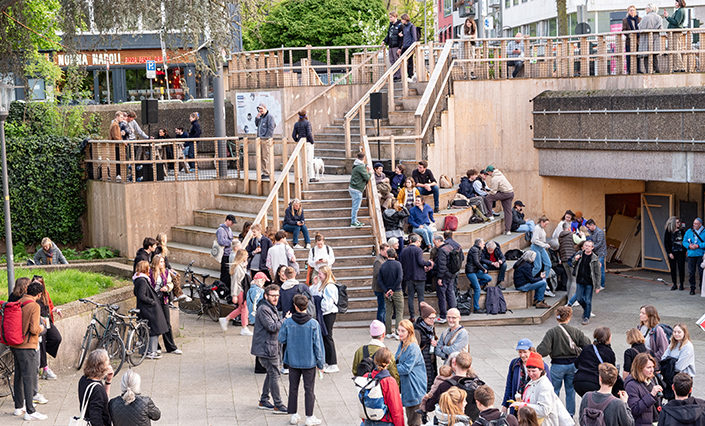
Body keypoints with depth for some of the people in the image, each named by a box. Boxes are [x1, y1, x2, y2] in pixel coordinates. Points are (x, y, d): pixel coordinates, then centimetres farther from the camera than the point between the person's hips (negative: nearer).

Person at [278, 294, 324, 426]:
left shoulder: (288, 322, -10)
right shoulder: (313, 323, -12)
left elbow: (281, 339, -2)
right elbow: (317, 344, -8)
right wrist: (320, 363, 0)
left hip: (293, 361, 1)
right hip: (309, 362, -1)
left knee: (293, 389, 14)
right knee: (309, 390, 7)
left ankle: (294, 415, 21)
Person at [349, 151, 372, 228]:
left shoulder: (356, 165, 10)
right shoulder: (361, 167, -18)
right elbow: (367, 177, -17)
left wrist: (366, 166, 6)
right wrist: (370, 173, 2)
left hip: (352, 188, 10)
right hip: (357, 190, -10)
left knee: (355, 205, 18)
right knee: (356, 206, -4)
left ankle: (354, 220, 25)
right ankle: (353, 223, -1)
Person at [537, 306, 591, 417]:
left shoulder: (551, 332, -14)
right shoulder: (576, 331, -6)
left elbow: (543, 350, -20)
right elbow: (587, 345, -7)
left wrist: (536, 350, 0)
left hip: (557, 365, -2)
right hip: (573, 364, 2)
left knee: (554, 391, 11)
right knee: (570, 390, 16)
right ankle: (570, 414, 22)